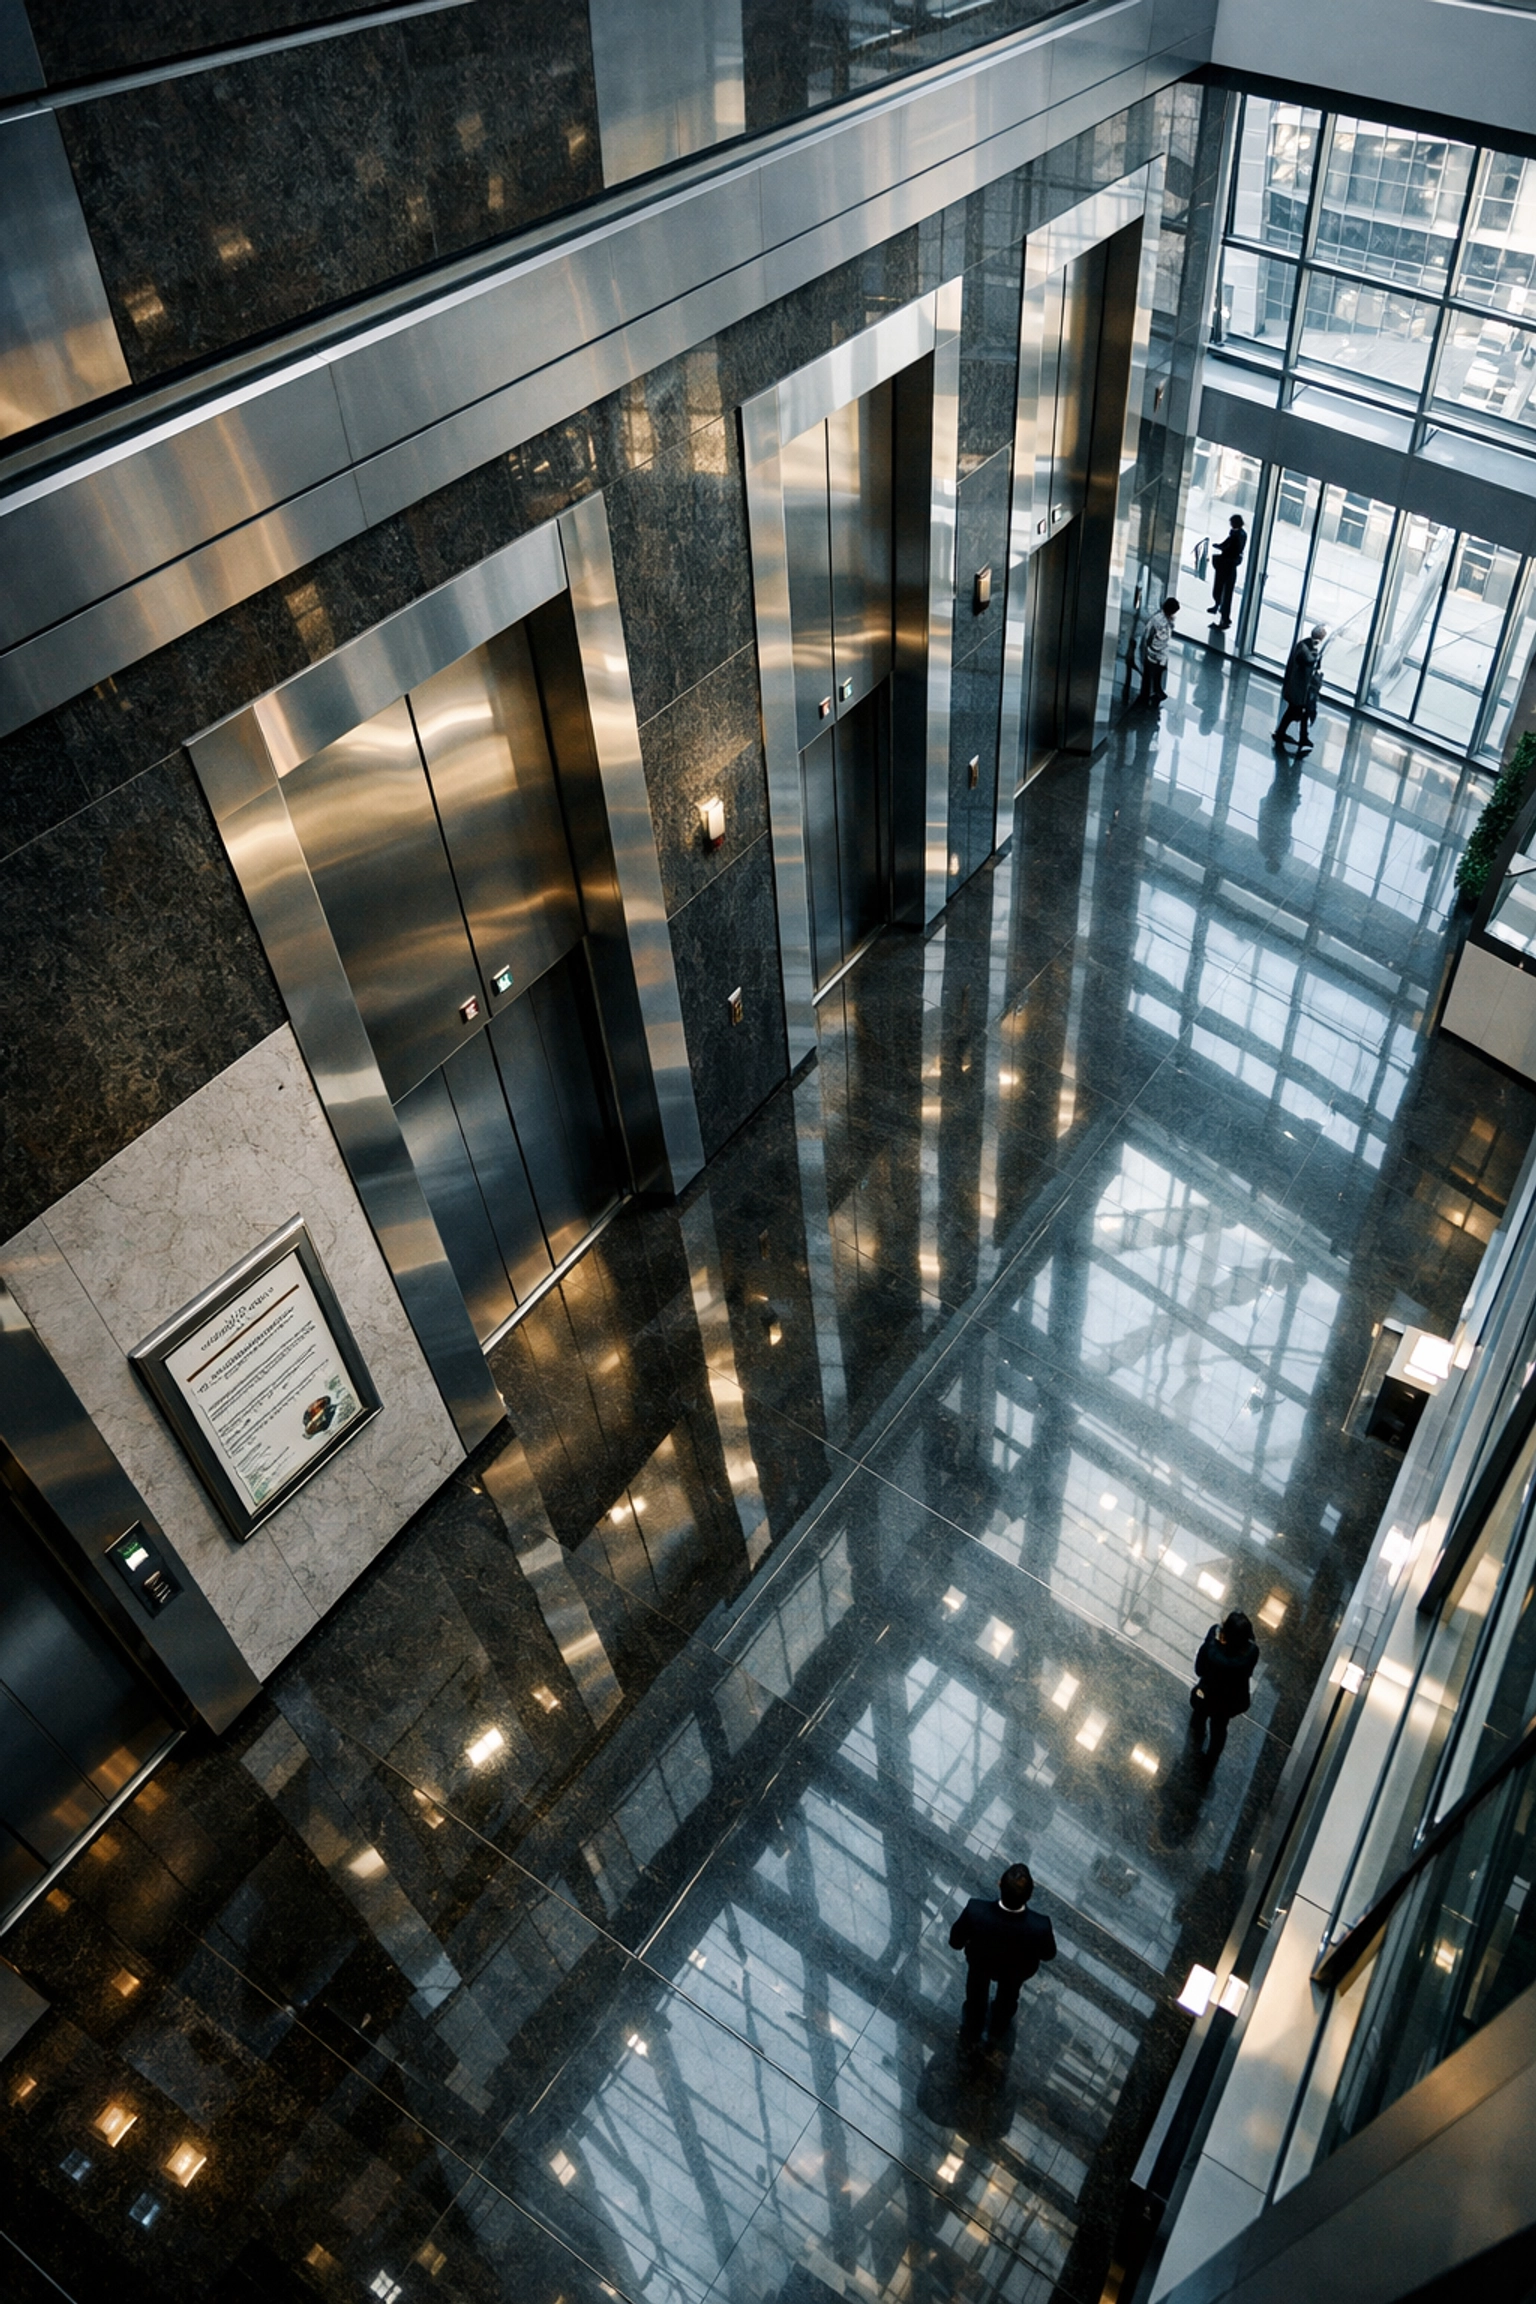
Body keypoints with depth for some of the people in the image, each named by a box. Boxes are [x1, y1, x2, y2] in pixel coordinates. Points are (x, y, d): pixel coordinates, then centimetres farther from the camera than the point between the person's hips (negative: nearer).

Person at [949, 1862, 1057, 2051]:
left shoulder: (976, 1910, -43)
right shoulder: (1039, 1927, -43)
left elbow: (956, 1941, -23)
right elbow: (1048, 1955, -19)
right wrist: (1049, 1935, 2)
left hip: (980, 1960, 0)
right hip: (1016, 1969, 0)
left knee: (977, 1990, 36)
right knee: (1007, 1997, 36)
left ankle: (972, 2028, 63)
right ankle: (996, 2034, 64)